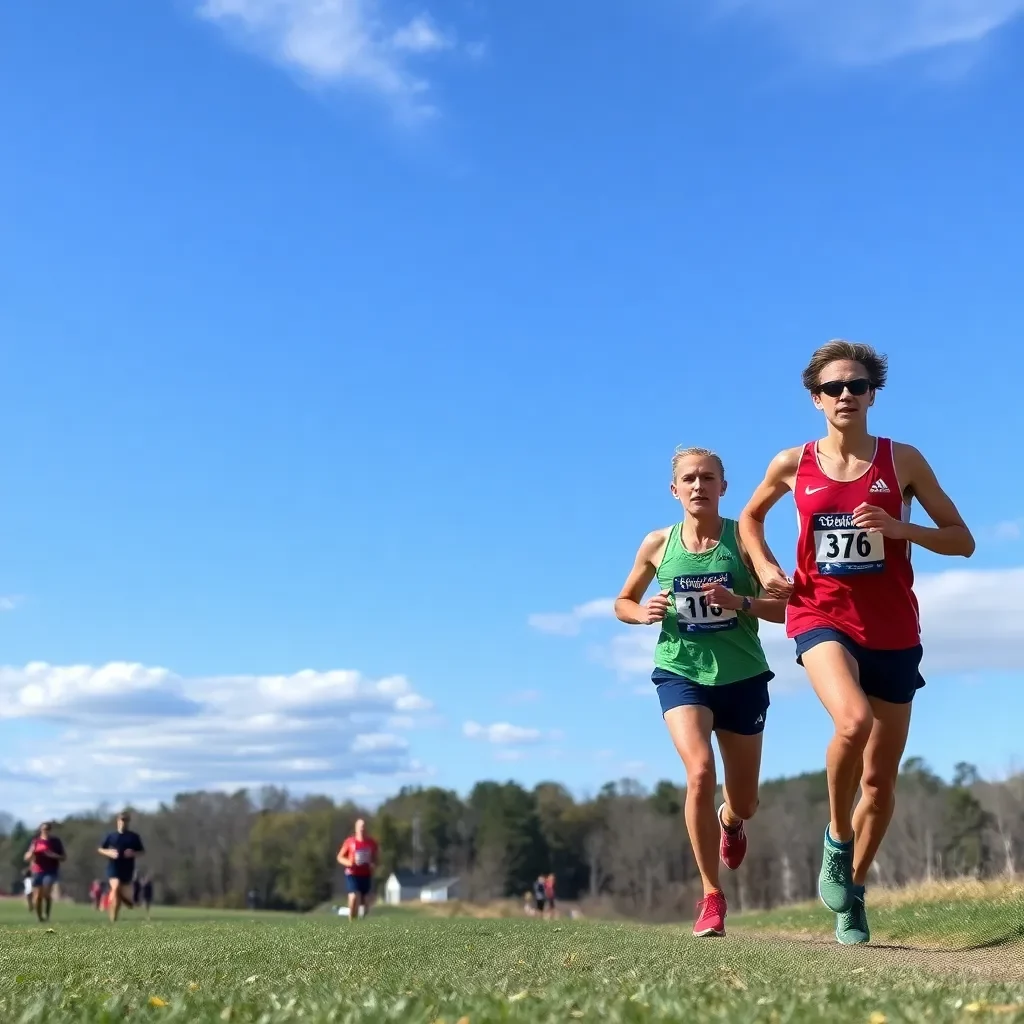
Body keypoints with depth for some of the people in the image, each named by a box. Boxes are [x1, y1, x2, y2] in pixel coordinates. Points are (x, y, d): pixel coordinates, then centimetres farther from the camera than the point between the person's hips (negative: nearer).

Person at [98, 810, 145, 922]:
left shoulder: (134, 837, 5)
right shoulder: (110, 836, 7)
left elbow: (142, 851, 10)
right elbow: (100, 849, 14)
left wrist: (133, 853, -12)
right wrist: (109, 852, -8)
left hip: (127, 869, 1)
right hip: (113, 867, -1)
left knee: (121, 892, 3)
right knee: (115, 888, -21)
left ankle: (113, 918, 28)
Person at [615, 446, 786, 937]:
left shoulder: (742, 539, -5)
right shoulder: (658, 544, -1)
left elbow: (785, 607, -7)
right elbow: (622, 602, 11)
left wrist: (739, 602, -24)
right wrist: (645, 613, -11)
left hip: (742, 678, 1)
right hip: (681, 674, -1)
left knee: (744, 802, 12)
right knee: (700, 771, -25)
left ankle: (729, 823, 53)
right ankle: (712, 897, -10)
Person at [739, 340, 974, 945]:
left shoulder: (903, 460, -1)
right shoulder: (793, 464, 1)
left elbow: (962, 540, 1)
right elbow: (751, 517, 21)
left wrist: (898, 527, -16)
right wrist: (765, 567, 2)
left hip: (892, 631, 2)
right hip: (821, 617, -1)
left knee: (881, 780, 7)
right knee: (854, 720, -33)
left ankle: (853, 896, 29)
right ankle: (837, 838, -6)